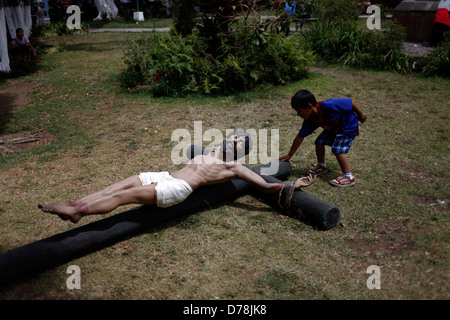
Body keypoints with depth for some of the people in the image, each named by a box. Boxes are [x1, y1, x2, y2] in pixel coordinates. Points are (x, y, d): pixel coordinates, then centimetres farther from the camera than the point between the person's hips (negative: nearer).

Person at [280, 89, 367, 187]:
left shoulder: (328, 106, -38)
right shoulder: (309, 121, -15)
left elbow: (349, 103, -26)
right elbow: (300, 137, -8)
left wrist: (360, 114, -10)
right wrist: (289, 155, -5)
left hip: (349, 126, -7)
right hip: (334, 129, 7)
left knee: (338, 149, -20)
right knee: (319, 142, 3)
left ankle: (348, 177, -10)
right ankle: (322, 166, 25)